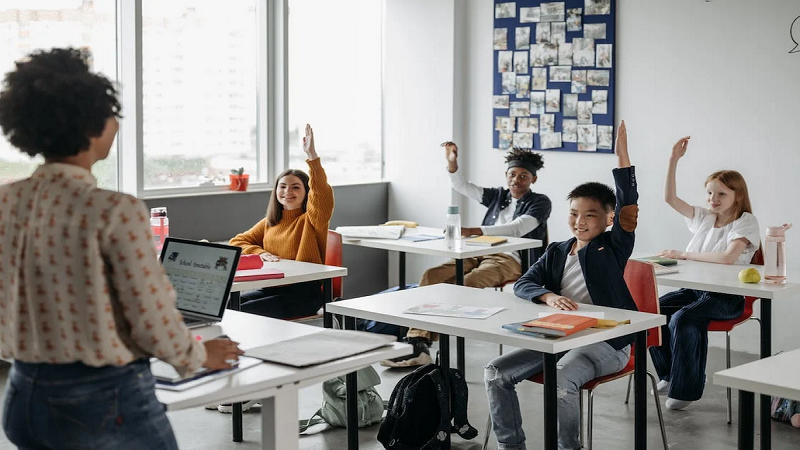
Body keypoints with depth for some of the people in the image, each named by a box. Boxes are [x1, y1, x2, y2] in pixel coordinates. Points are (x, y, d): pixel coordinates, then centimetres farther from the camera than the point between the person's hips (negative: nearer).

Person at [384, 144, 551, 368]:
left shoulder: (540, 202, 3)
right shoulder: (498, 196, 23)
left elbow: (518, 228, -14)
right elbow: (462, 186, 21)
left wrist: (473, 231, -26)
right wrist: (452, 163, -1)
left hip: (511, 259, -6)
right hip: (480, 253, 6)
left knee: (465, 284, -34)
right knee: (431, 275, -20)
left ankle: (421, 343, -28)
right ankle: (417, 340, -29)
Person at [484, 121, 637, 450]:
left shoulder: (613, 247, -1)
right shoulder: (556, 252, 12)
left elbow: (628, 205, -16)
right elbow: (523, 284, 2)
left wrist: (622, 157, -25)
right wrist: (549, 296, -20)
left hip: (605, 341, -6)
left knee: (562, 381, -34)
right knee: (495, 373, -8)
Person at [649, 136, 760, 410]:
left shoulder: (745, 222, -7)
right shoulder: (704, 218, 12)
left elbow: (728, 257, -24)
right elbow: (670, 198, 8)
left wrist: (684, 255, -19)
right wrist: (674, 159, -1)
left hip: (727, 296, -7)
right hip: (696, 288, 7)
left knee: (683, 318, -31)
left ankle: (686, 387, -15)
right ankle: (669, 374, 5)